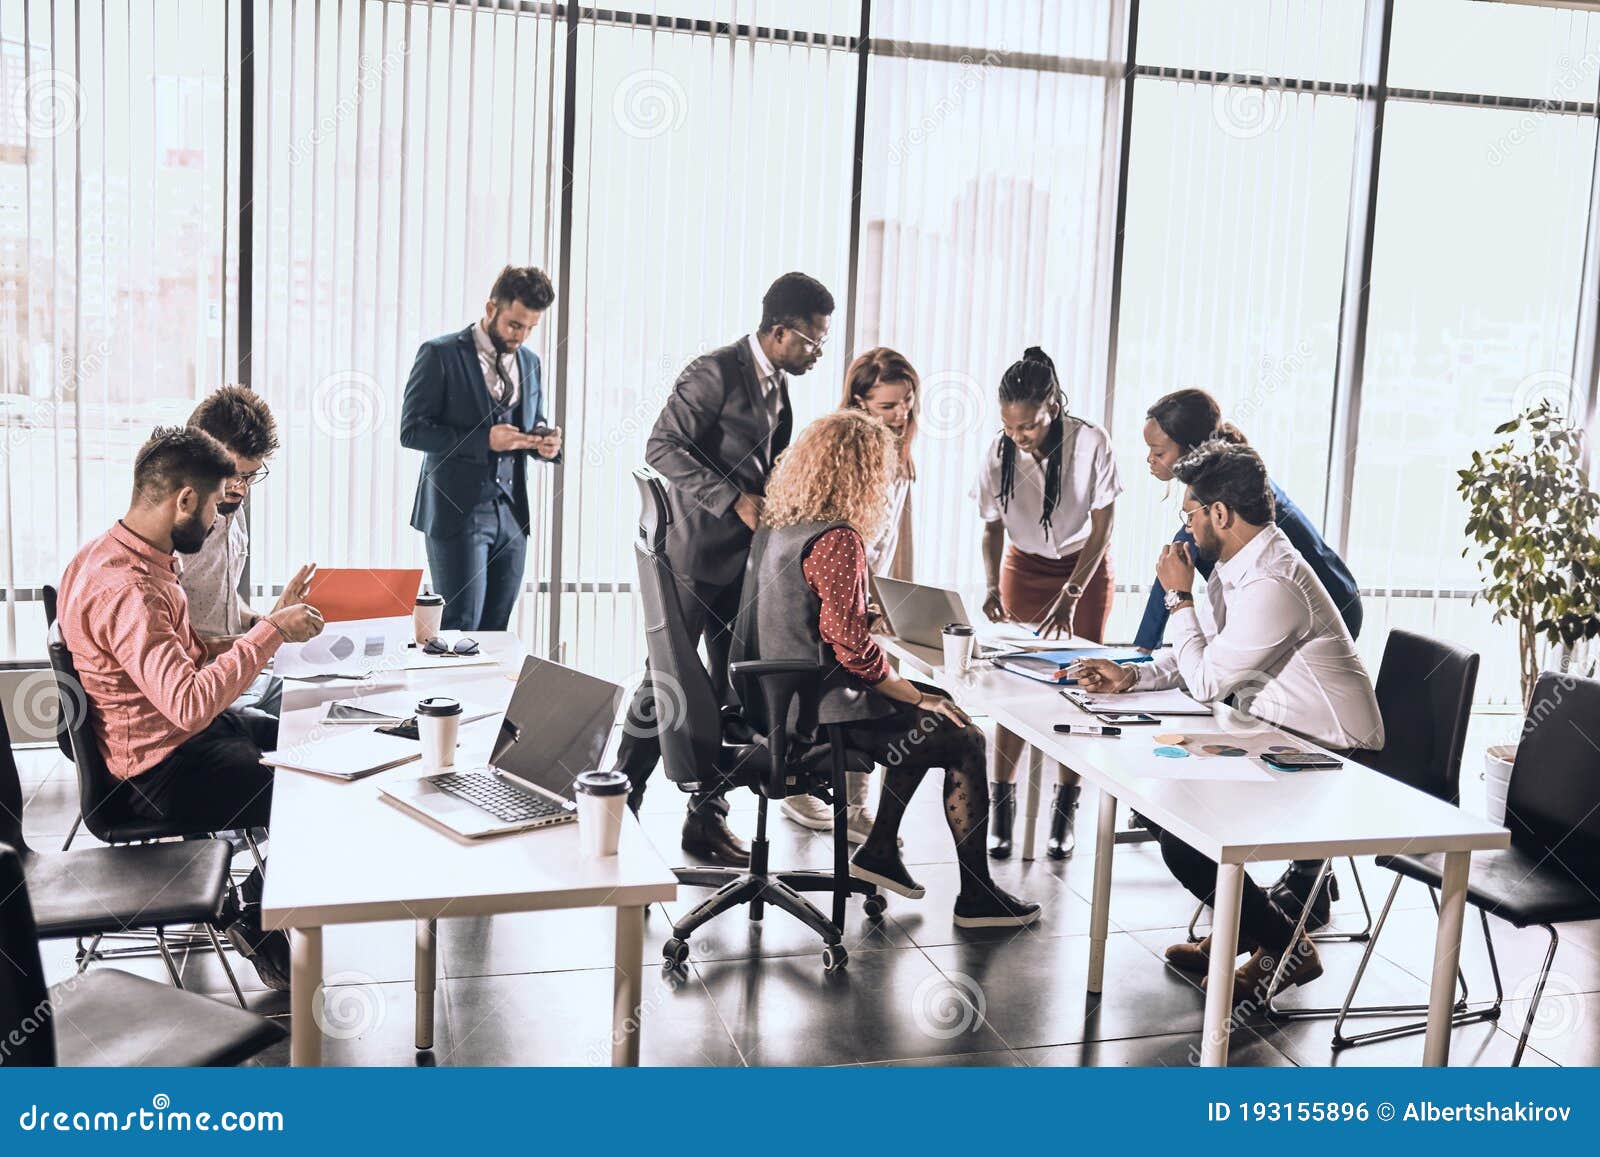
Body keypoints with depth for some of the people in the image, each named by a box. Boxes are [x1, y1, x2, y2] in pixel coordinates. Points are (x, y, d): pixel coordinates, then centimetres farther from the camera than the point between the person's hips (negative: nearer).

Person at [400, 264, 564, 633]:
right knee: (460, 626, -7)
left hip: (511, 513, 6)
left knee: (494, 629, 7)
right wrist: (484, 440, -20)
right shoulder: (440, 354, -5)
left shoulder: (529, 362, 13)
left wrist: (545, 444, -2)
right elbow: (412, 430, -9)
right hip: (458, 510, -5)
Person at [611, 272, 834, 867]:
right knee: (665, 682, 0)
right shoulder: (714, 372, -12)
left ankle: (708, 817, 17)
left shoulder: (778, 384, 14)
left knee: (736, 690, 8)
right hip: (697, 556, -7)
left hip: (748, 559, 8)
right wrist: (735, 500, -23)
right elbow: (663, 447, -18)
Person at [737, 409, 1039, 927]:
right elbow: (852, 646, -22)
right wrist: (917, 696, -10)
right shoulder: (838, 539, -21)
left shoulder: (777, 526, 7)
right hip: (828, 712, -10)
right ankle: (976, 897, 13)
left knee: (929, 721, 25)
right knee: (965, 740, 4)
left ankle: (880, 851, 27)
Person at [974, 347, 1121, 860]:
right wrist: (992, 586, -24)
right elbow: (992, 529, -7)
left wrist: (1069, 597, -23)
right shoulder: (1000, 452, -17)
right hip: (1024, 567, 2)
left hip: (1085, 567, -2)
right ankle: (1002, 807, 2)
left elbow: (1102, 529, -17)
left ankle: (1065, 810, 8)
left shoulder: (1090, 443, -24)